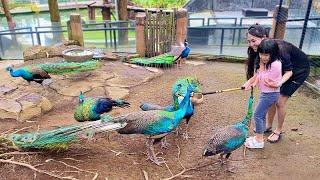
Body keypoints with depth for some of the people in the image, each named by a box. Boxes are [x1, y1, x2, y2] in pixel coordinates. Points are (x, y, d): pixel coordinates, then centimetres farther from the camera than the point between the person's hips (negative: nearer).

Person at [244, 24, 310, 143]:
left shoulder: (279, 49, -37)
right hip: (283, 69, 7)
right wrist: (250, 82, -29)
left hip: (299, 71, -6)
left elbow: (289, 71, -29)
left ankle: (278, 131, 13)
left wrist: (279, 83, -47)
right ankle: (268, 126, 23)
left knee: (280, 102, -7)